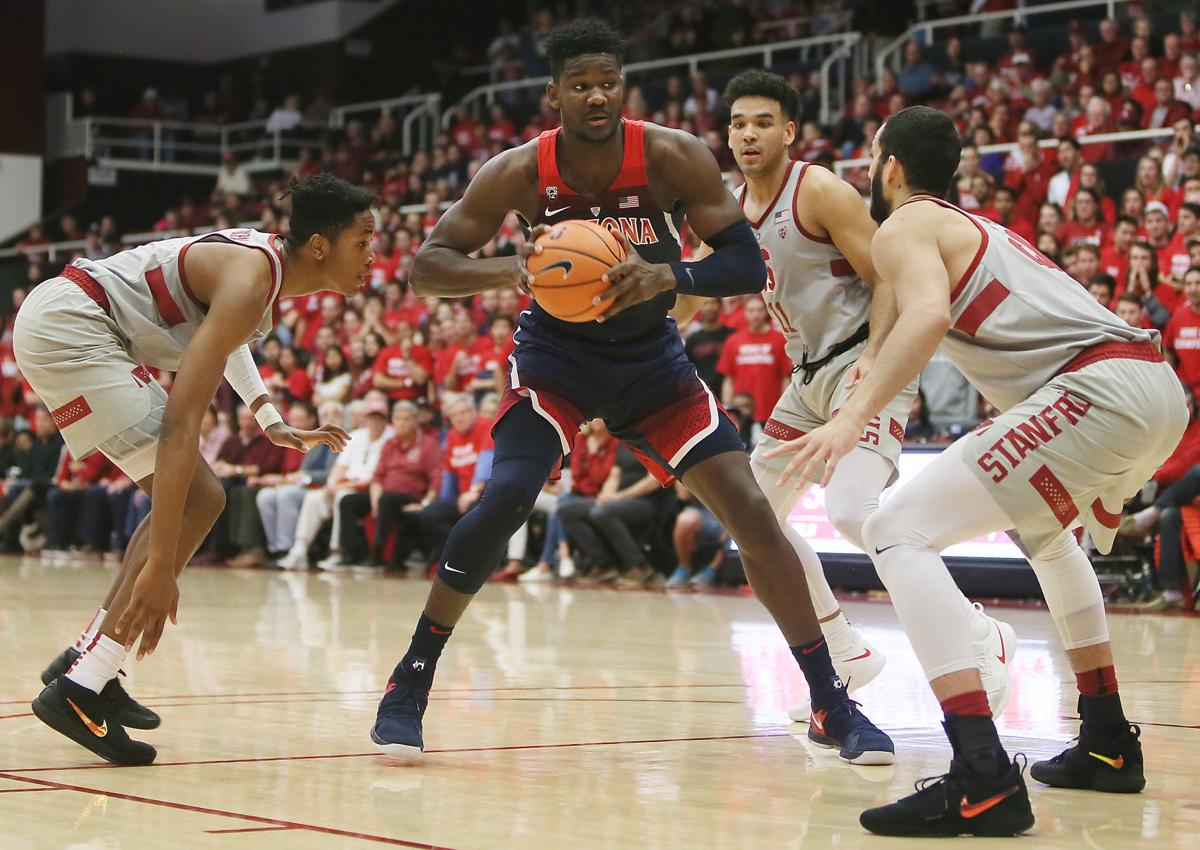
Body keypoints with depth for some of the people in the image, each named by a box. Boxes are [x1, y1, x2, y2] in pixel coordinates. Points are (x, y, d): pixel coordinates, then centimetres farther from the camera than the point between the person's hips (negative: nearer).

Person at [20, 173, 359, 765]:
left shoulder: (266, 258, 8)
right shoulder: (249, 282, -22)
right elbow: (182, 421, -32)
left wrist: (271, 424, 39)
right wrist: (159, 566, -36)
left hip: (73, 328, 11)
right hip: (66, 327, -11)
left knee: (198, 499, 11)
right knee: (190, 502, -15)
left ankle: (85, 663, 14)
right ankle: (78, 689, -18)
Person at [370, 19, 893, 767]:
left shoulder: (675, 158, -20)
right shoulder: (520, 173, -19)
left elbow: (748, 264, -20)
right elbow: (426, 267, -17)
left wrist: (669, 275, -40)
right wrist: (508, 270, -37)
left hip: (651, 356, 1)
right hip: (556, 354, -1)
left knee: (750, 509, -10)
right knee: (506, 496, -25)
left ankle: (832, 706, 1)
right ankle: (409, 686, -9)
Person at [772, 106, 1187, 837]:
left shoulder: (905, 227, 4)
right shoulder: (981, 229, 32)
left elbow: (929, 314, -16)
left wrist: (854, 419, -22)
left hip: (1099, 387, -9)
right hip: (1159, 383, 9)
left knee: (899, 533, -11)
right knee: (1050, 533, 38)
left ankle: (984, 781, -23)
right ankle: (1108, 745, 37)